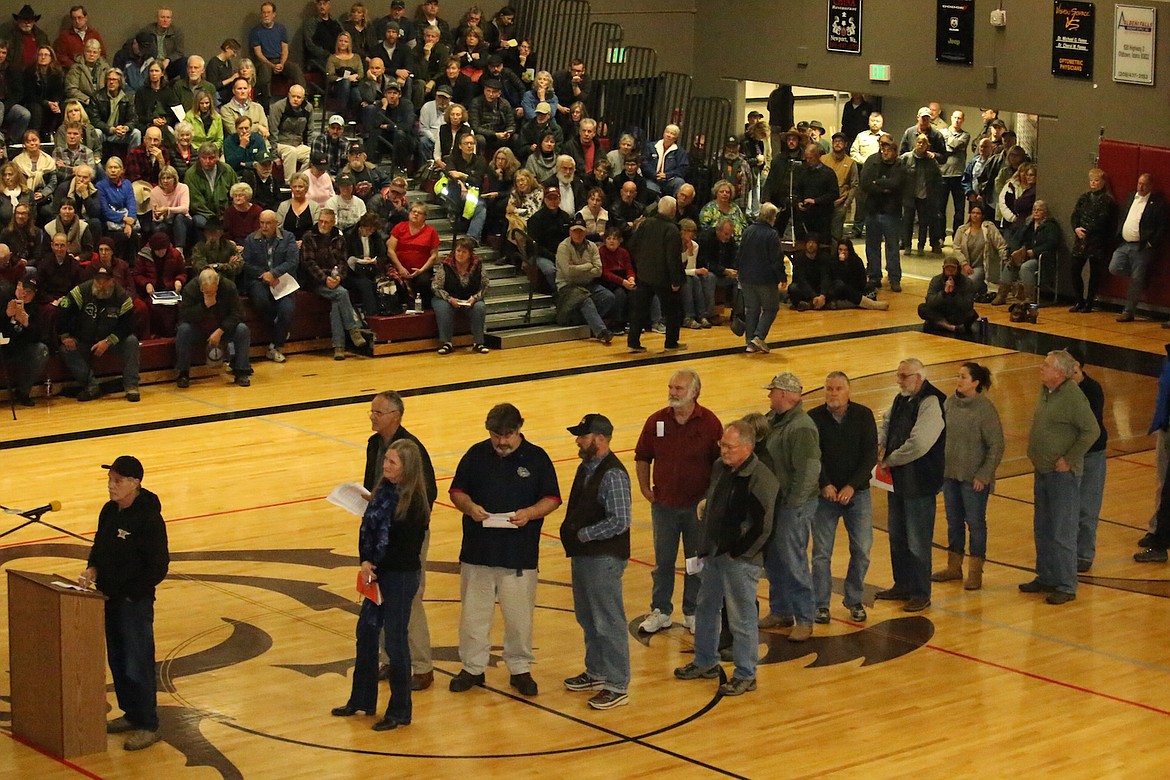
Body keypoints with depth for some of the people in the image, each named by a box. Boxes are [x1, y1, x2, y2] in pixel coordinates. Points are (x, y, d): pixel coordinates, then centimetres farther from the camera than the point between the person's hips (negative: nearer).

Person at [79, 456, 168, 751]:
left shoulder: (149, 520, -20)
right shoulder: (109, 511, 4)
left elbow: (158, 568, -18)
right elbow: (100, 547, 17)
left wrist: (126, 593, -16)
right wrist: (92, 569, -3)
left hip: (135, 602, -8)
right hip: (110, 599, 8)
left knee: (138, 665, -1)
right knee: (117, 661, 17)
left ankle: (148, 726, 10)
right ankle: (131, 714, 32)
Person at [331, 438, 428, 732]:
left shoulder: (414, 501, -19)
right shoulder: (384, 489, 2)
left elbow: (406, 548, -18)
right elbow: (367, 528, 3)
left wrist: (375, 566, -11)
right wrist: (365, 562, -11)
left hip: (401, 577, -8)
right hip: (377, 574, 8)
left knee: (395, 641, 2)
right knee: (366, 633, 16)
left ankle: (399, 711, 15)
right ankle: (361, 700, 32)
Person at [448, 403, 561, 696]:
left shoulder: (537, 458, -1)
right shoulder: (476, 454, 4)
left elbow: (552, 498, 1)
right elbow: (457, 490, 8)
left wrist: (530, 513, -18)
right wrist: (469, 507, -14)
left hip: (520, 554, -2)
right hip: (477, 551, 2)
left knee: (519, 615, 5)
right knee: (473, 612, 8)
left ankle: (520, 669, 19)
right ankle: (473, 667, 22)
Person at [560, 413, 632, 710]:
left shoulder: (613, 475, -21)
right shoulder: (586, 468, 9)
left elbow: (620, 521, -25)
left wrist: (583, 535, -17)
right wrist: (571, 533, 3)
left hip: (604, 560, -10)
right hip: (583, 555, 10)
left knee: (609, 624, -2)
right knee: (587, 619, 21)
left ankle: (617, 687, 6)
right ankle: (596, 673, 36)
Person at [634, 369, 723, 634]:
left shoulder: (709, 423, -8)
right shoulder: (656, 421, -3)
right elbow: (642, 458, 10)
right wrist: (645, 488, 4)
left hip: (698, 505, -2)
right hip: (664, 504, 2)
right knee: (663, 561, 10)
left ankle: (693, 613, 23)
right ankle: (660, 612, 22)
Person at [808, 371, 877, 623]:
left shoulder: (863, 416, -2)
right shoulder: (814, 418, -4)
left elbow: (870, 455, -5)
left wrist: (852, 486, -13)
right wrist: (825, 485, -16)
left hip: (857, 492, 1)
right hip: (825, 493, -1)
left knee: (862, 550, 1)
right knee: (822, 553, 0)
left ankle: (855, 600, 17)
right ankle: (821, 605, 11)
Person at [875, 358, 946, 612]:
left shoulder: (931, 403, -20)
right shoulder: (901, 399, 8)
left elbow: (918, 444, -28)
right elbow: (887, 424, 24)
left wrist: (889, 460, -15)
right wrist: (881, 446, 3)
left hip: (920, 484, -9)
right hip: (897, 480, 9)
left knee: (917, 543, -1)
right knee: (897, 538, 19)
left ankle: (921, 594, 9)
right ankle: (903, 586, 32)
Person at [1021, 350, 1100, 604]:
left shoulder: (1073, 396, -20)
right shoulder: (1045, 391, 6)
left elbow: (1092, 430, -20)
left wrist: (1069, 460, -17)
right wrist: (1035, 455, 13)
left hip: (1063, 474, -9)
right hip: (1042, 470, 9)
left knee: (1062, 533, -3)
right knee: (1042, 530, 17)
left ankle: (1066, 586, 5)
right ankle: (1046, 578, 29)